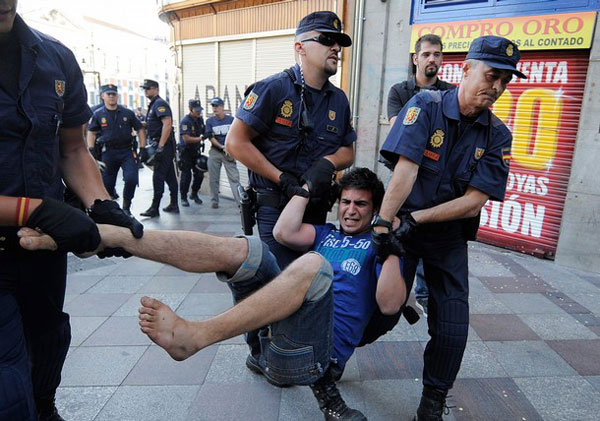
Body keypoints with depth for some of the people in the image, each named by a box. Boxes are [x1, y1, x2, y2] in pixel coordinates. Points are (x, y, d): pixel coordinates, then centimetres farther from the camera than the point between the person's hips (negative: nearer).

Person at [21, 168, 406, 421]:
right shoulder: (327, 233, 24)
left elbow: (389, 304, -5)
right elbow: (284, 231, 2)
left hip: (318, 348, -4)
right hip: (273, 320, 5)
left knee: (313, 264, -34)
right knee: (241, 248, -17)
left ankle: (192, 336, -47)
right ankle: (105, 235, -27)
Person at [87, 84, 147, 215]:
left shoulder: (127, 113, 4)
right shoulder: (98, 114, 4)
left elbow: (140, 129, 10)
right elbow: (91, 132, 10)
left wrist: (143, 148, 3)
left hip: (127, 151, 0)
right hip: (108, 153, 1)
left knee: (131, 179, -15)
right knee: (106, 183, 6)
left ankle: (126, 207, 4)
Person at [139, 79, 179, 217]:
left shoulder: (159, 104, -11)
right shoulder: (153, 105, 20)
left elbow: (167, 124, -22)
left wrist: (160, 147, -25)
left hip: (164, 145, -10)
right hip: (164, 146, 10)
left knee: (158, 176, -7)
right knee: (170, 176, 11)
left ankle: (154, 208, -3)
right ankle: (174, 205, 18)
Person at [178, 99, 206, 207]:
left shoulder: (200, 119, 6)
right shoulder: (185, 121, -17)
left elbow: (204, 133, 23)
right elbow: (186, 139, -24)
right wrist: (200, 138, -20)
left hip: (197, 151, 7)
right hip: (186, 152, -7)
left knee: (200, 174, 7)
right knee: (186, 175, -4)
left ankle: (194, 194, 27)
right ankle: (183, 198, 9)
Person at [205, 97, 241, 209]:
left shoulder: (231, 120, 1)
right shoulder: (210, 121, 5)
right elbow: (210, 137, -1)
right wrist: (222, 147, -12)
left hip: (229, 153, -2)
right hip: (215, 152, 2)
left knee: (234, 177, -9)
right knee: (213, 178, 4)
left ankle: (240, 201, -12)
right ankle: (214, 200, 16)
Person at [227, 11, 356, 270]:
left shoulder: (339, 99, 8)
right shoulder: (273, 88, -10)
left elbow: (348, 153, 14)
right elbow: (235, 142, -13)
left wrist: (328, 163, -11)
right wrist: (283, 180, -16)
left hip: (316, 210, 6)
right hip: (274, 208, -6)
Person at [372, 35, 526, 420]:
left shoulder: (497, 135, -2)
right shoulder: (426, 105, -9)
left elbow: (474, 201, -10)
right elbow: (405, 169, -20)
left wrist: (416, 218, -19)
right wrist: (382, 222, -29)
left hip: (449, 235, 3)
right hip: (404, 224, -2)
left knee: (452, 326, -1)